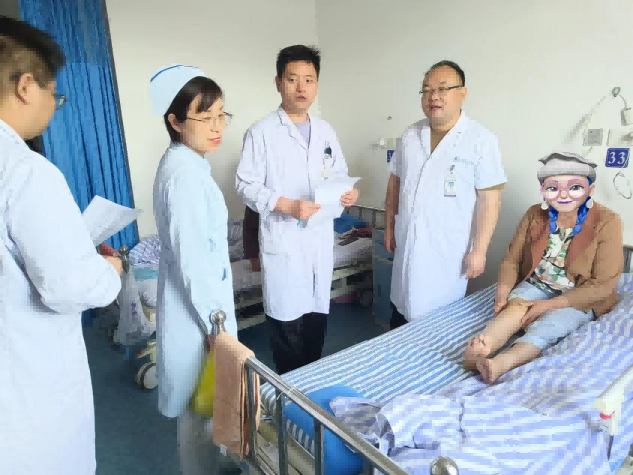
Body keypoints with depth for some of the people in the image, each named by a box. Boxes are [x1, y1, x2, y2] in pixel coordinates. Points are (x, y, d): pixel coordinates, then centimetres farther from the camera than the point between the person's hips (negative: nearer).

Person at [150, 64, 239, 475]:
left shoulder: (187, 163, 8)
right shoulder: (185, 173, -23)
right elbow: (191, 260, -25)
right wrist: (215, 324, -18)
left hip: (201, 300, 10)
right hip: (198, 308, -10)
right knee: (202, 408, 10)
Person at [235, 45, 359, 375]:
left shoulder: (326, 131, 11)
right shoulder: (261, 132, -6)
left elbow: (339, 174, 17)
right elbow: (246, 186, -10)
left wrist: (348, 191, -5)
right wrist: (288, 206, -22)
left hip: (321, 238, 6)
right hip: (283, 240, -5)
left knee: (318, 314, 16)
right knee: (286, 319, 3)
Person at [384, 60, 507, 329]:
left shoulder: (481, 140, -10)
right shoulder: (410, 135, 5)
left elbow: (489, 199, -11)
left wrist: (478, 250, -13)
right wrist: (389, 226, 12)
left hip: (447, 249, -4)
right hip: (407, 242, 5)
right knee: (401, 308, 17)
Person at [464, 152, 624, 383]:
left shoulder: (607, 222, -13)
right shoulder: (535, 215, -3)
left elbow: (602, 285, -14)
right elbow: (512, 260, 1)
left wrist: (550, 305, -22)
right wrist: (502, 294, -18)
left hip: (579, 298, -3)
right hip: (536, 285, 3)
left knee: (545, 327, -31)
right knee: (515, 307, -29)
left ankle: (498, 364, -56)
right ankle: (483, 345, -57)